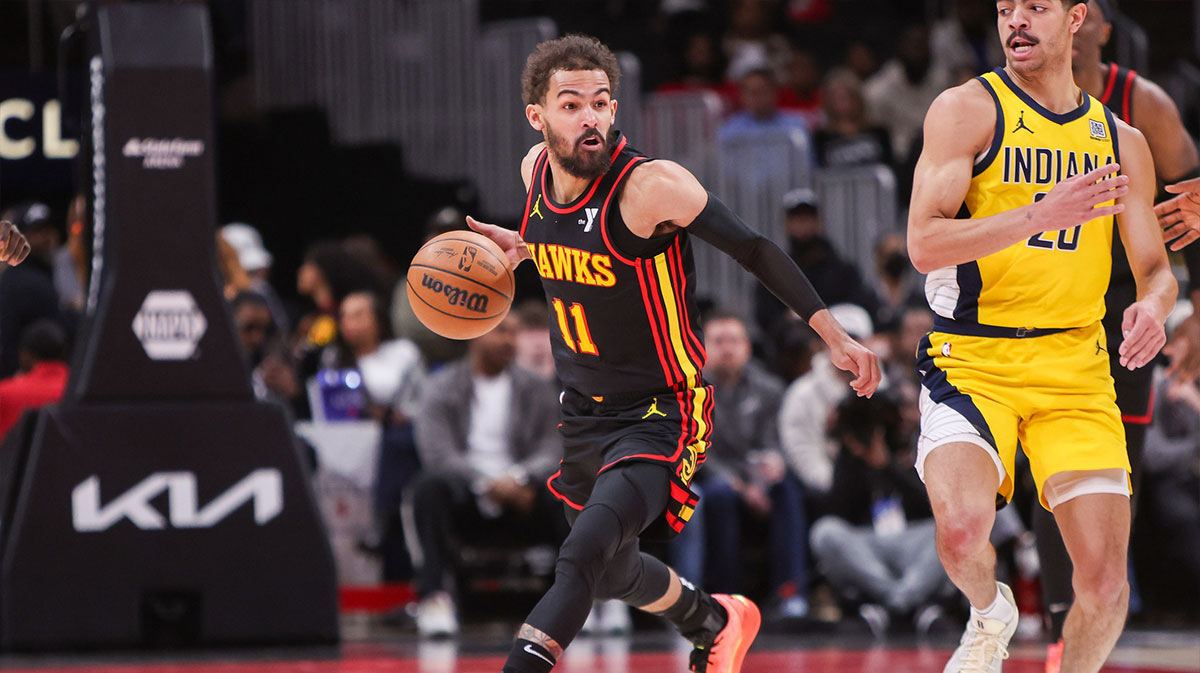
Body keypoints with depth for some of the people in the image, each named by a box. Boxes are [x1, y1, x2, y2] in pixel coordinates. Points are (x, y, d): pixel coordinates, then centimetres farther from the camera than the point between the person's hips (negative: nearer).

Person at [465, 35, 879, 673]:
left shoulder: (650, 184, -24)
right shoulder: (537, 168, -4)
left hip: (659, 415, -8)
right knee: (612, 570, 25)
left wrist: (834, 335, -20)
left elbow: (753, 249, -17)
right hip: (583, 410, 8)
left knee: (584, 555, -28)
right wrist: (520, 246, 0)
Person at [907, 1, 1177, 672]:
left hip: (1075, 370, 3)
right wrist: (1044, 215, -26)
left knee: (1106, 581, -6)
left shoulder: (1121, 142, 11)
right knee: (963, 530, -28)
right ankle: (990, 615, 8)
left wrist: (1153, 305, -8)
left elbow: (1156, 268, 17)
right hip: (972, 362, -3)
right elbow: (924, 244, -14)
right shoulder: (968, 109, -3)